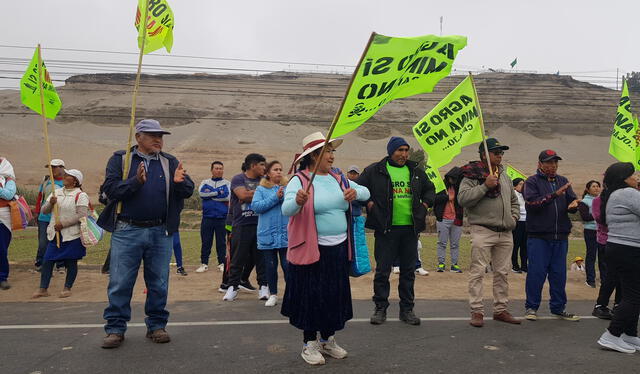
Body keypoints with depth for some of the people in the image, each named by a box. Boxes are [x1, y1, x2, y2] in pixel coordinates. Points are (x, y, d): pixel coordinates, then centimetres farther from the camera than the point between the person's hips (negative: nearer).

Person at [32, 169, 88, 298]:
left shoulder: (80, 195, -7)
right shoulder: (56, 192, 13)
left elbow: (81, 215, -16)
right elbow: (44, 210, 12)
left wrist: (63, 223, -18)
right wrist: (51, 203, -9)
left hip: (72, 234, -6)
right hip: (55, 233, 6)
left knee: (71, 262, 3)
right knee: (47, 260, 2)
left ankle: (67, 288, 14)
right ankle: (43, 289, 9)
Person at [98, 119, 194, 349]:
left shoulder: (170, 162, 9)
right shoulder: (120, 159, 4)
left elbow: (188, 191, -1)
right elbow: (109, 188, -8)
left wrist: (179, 182, -23)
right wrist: (136, 181, -23)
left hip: (160, 233, 2)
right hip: (127, 231, -2)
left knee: (159, 284, 9)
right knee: (120, 284, 3)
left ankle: (156, 325, 22)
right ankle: (115, 329, 16)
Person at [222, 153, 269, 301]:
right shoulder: (238, 179, 0)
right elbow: (243, 195, -14)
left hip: (260, 224, 3)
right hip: (242, 224, -3)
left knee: (260, 256, 5)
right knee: (238, 257, 2)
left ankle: (263, 286, 14)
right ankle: (233, 286, 13)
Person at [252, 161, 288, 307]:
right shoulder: (261, 189, 5)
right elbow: (256, 206, -10)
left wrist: (283, 197, -19)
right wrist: (275, 197, -15)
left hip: (286, 234, 0)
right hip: (268, 233, 0)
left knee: (287, 265, 0)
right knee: (270, 266, 9)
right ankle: (273, 294, 23)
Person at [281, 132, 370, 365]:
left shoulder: (338, 178, 8)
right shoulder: (299, 180, -11)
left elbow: (366, 193, 10)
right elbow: (286, 209, -24)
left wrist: (355, 192, -13)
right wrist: (297, 201, -47)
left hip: (339, 249, 6)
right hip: (311, 250, -6)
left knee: (335, 295, 14)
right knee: (311, 296, 3)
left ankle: (328, 340, 32)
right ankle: (309, 344, 21)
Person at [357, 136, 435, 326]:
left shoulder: (416, 171, 12)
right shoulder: (374, 171, -2)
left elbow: (430, 189, 25)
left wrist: (425, 205, 10)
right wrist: (370, 203, -9)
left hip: (410, 228, 4)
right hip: (386, 229, -4)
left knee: (408, 271, 10)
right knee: (382, 271, 3)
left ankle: (406, 309, 22)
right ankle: (380, 308, 17)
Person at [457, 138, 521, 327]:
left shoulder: (505, 177, 18)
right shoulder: (472, 175, -5)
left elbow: (514, 201, 29)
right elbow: (462, 198, -18)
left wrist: (513, 218, 13)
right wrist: (484, 186, -20)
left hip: (505, 233, 7)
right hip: (483, 231, -7)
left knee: (502, 273, 12)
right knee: (478, 272, -6)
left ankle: (501, 310, 23)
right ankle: (477, 312, 1)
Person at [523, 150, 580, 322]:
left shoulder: (563, 181, 15)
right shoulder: (532, 182, 0)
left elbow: (572, 202, 10)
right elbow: (532, 204, -14)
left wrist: (574, 204, -14)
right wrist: (554, 195, -24)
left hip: (560, 237, 5)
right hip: (538, 236, -5)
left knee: (559, 274, 10)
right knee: (536, 273, -1)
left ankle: (558, 308, 22)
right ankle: (531, 307, 11)